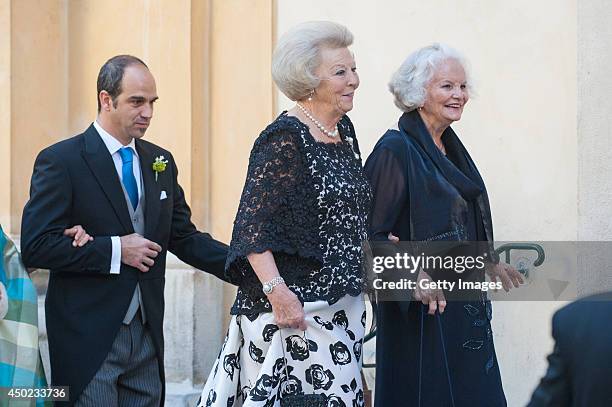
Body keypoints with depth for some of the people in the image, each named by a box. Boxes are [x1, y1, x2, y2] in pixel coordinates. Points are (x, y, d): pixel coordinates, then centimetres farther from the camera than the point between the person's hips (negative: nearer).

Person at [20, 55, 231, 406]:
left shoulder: (161, 162, 12)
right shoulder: (60, 161, -8)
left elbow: (184, 238, 14)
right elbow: (36, 245, -15)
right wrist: (115, 250, -17)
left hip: (147, 335, 6)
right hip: (88, 338, -6)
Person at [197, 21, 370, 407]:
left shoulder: (343, 130, 12)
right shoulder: (285, 140, -13)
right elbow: (251, 226, -19)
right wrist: (276, 291, -27)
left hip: (341, 308, 9)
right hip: (293, 306, -9)